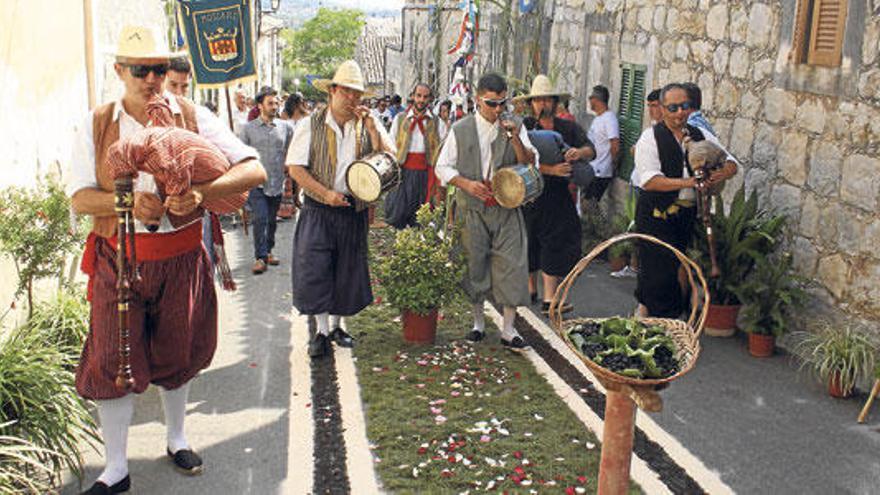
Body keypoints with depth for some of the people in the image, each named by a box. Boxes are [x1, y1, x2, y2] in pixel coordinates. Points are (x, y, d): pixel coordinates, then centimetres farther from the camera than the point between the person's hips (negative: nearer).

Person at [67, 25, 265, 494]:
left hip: (181, 257, 0)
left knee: (177, 353, 15)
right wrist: (128, 201, -24)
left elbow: (254, 170, -12)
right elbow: (79, 198, -4)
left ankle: (176, 439, 39)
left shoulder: (193, 118, -4)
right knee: (112, 360, 3)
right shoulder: (96, 125, -1)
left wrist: (201, 192, -28)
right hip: (118, 260, 0)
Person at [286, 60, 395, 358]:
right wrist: (326, 193, -15)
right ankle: (322, 331, 8)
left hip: (354, 211, 3)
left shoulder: (370, 125, 5)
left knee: (347, 270, 10)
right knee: (315, 269, -4)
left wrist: (370, 128, -13)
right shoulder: (311, 125, -2)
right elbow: (295, 168, -6)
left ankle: (336, 325, 27)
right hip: (319, 211, -2)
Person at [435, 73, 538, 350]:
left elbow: (530, 164, -2)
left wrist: (515, 139, -19)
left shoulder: (515, 127, 4)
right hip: (472, 210, 0)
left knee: (511, 265, -4)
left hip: (507, 208, 0)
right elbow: (442, 167, 3)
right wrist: (466, 184, -13)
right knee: (475, 266, 8)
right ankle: (478, 322, 25)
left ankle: (508, 329, 6)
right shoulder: (461, 130, 1)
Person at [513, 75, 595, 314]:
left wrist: (580, 152, -27)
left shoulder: (569, 127, 7)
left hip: (559, 197, 2)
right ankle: (531, 290, 25)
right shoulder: (525, 126, -2)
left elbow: (591, 150, -4)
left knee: (558, 244, -4)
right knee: (530, 243, 8)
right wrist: (551, 170, -27)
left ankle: (549, 298, -2)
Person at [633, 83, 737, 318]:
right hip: (657, 216, -5)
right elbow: (649, 180, -17)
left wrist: (723, 173, -12)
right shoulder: (651, 137, -5)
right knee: (659, 271, -6)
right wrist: (686, 183, -26)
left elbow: (731, 162, 12)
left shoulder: (700, 135, 11)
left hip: (688, 215, 5)